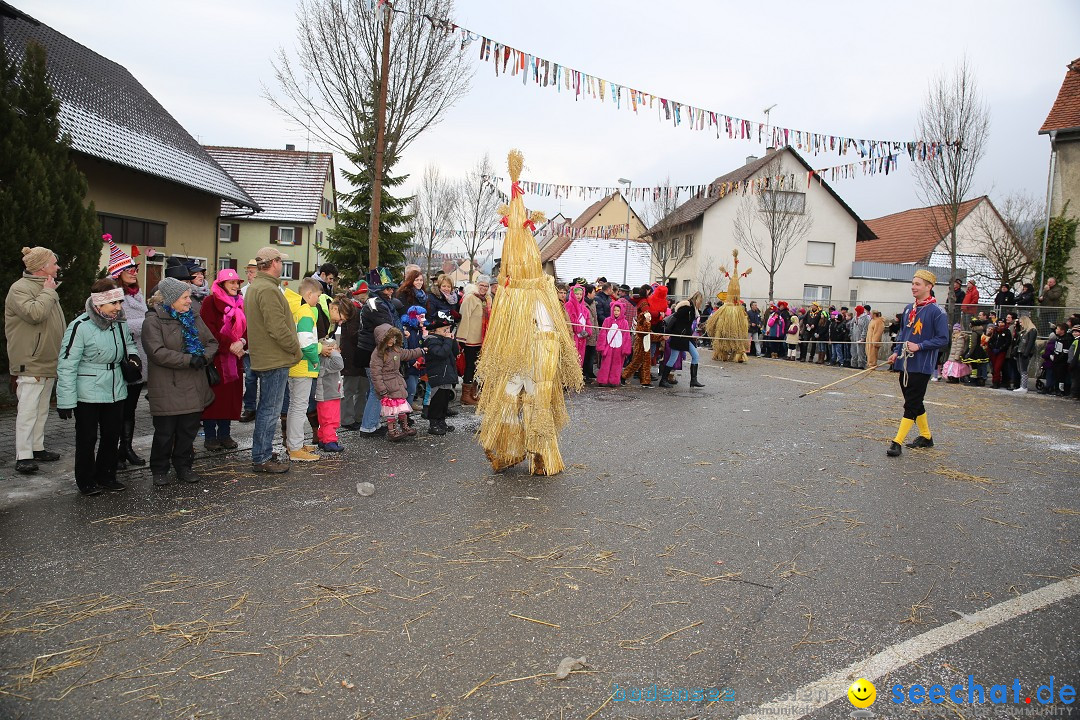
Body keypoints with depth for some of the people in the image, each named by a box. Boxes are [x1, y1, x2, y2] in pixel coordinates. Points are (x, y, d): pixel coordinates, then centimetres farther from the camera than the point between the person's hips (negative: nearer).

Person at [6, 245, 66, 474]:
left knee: (42, 409, 15)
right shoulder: (20, 288, -11)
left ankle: (37, 448, 24)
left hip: (49, 361, 9)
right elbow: (34, 313, -29)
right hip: (30, 363, -9)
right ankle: (23, 456, -5)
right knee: (28, 410, -8)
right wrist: (48, 293, -15)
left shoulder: (46, 288, 18)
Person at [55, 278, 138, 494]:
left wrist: (132, 354, -1)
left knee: (112, 435, 13)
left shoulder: (120, 323, 3)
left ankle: (106, 476, 29)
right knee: (87, 438, 6)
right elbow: (66, 366, -15)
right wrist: (65, 401, -16)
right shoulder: (80, 326, -16)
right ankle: (86, 481, 21)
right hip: (87, 394, -6)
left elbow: (128, 342, 25)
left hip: (116, 392, 6)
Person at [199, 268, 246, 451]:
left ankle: (225, 434, 17)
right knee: (213, 397, -2)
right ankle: (210, 436, 7)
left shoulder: (241, 304, 14)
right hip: (214, 357, -5)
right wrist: (229, 345, -17)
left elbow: (247, 328, 11)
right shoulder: (210, 302, -4)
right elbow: (209, 329, -12)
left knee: (232, 396, 7)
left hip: (234, 358, 6)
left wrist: (242, 342, -9)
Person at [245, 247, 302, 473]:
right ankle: (262, 459, 3)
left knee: (266, 408, 19)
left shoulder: (254, 287, 16)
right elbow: (278, 328, -24)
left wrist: (292, 349, 19)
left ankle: (262, 453, 29)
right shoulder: (268, 289, -19)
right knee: (270, 410, -3)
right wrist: (296, 349, -11)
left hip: (263, 358, 11)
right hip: (275, 360, -11)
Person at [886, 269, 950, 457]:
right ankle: (926, 437, 31)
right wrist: (896, 352, 8)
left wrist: (919, 346, -21)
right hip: (905, 364, 8)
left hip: (922, 366, -8)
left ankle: (897, 442, -5)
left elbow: (943, 339, -13)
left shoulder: (937, 311, -11)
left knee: (911, 404, -5)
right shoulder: (908, 309, 10)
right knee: (914, 402, 16)